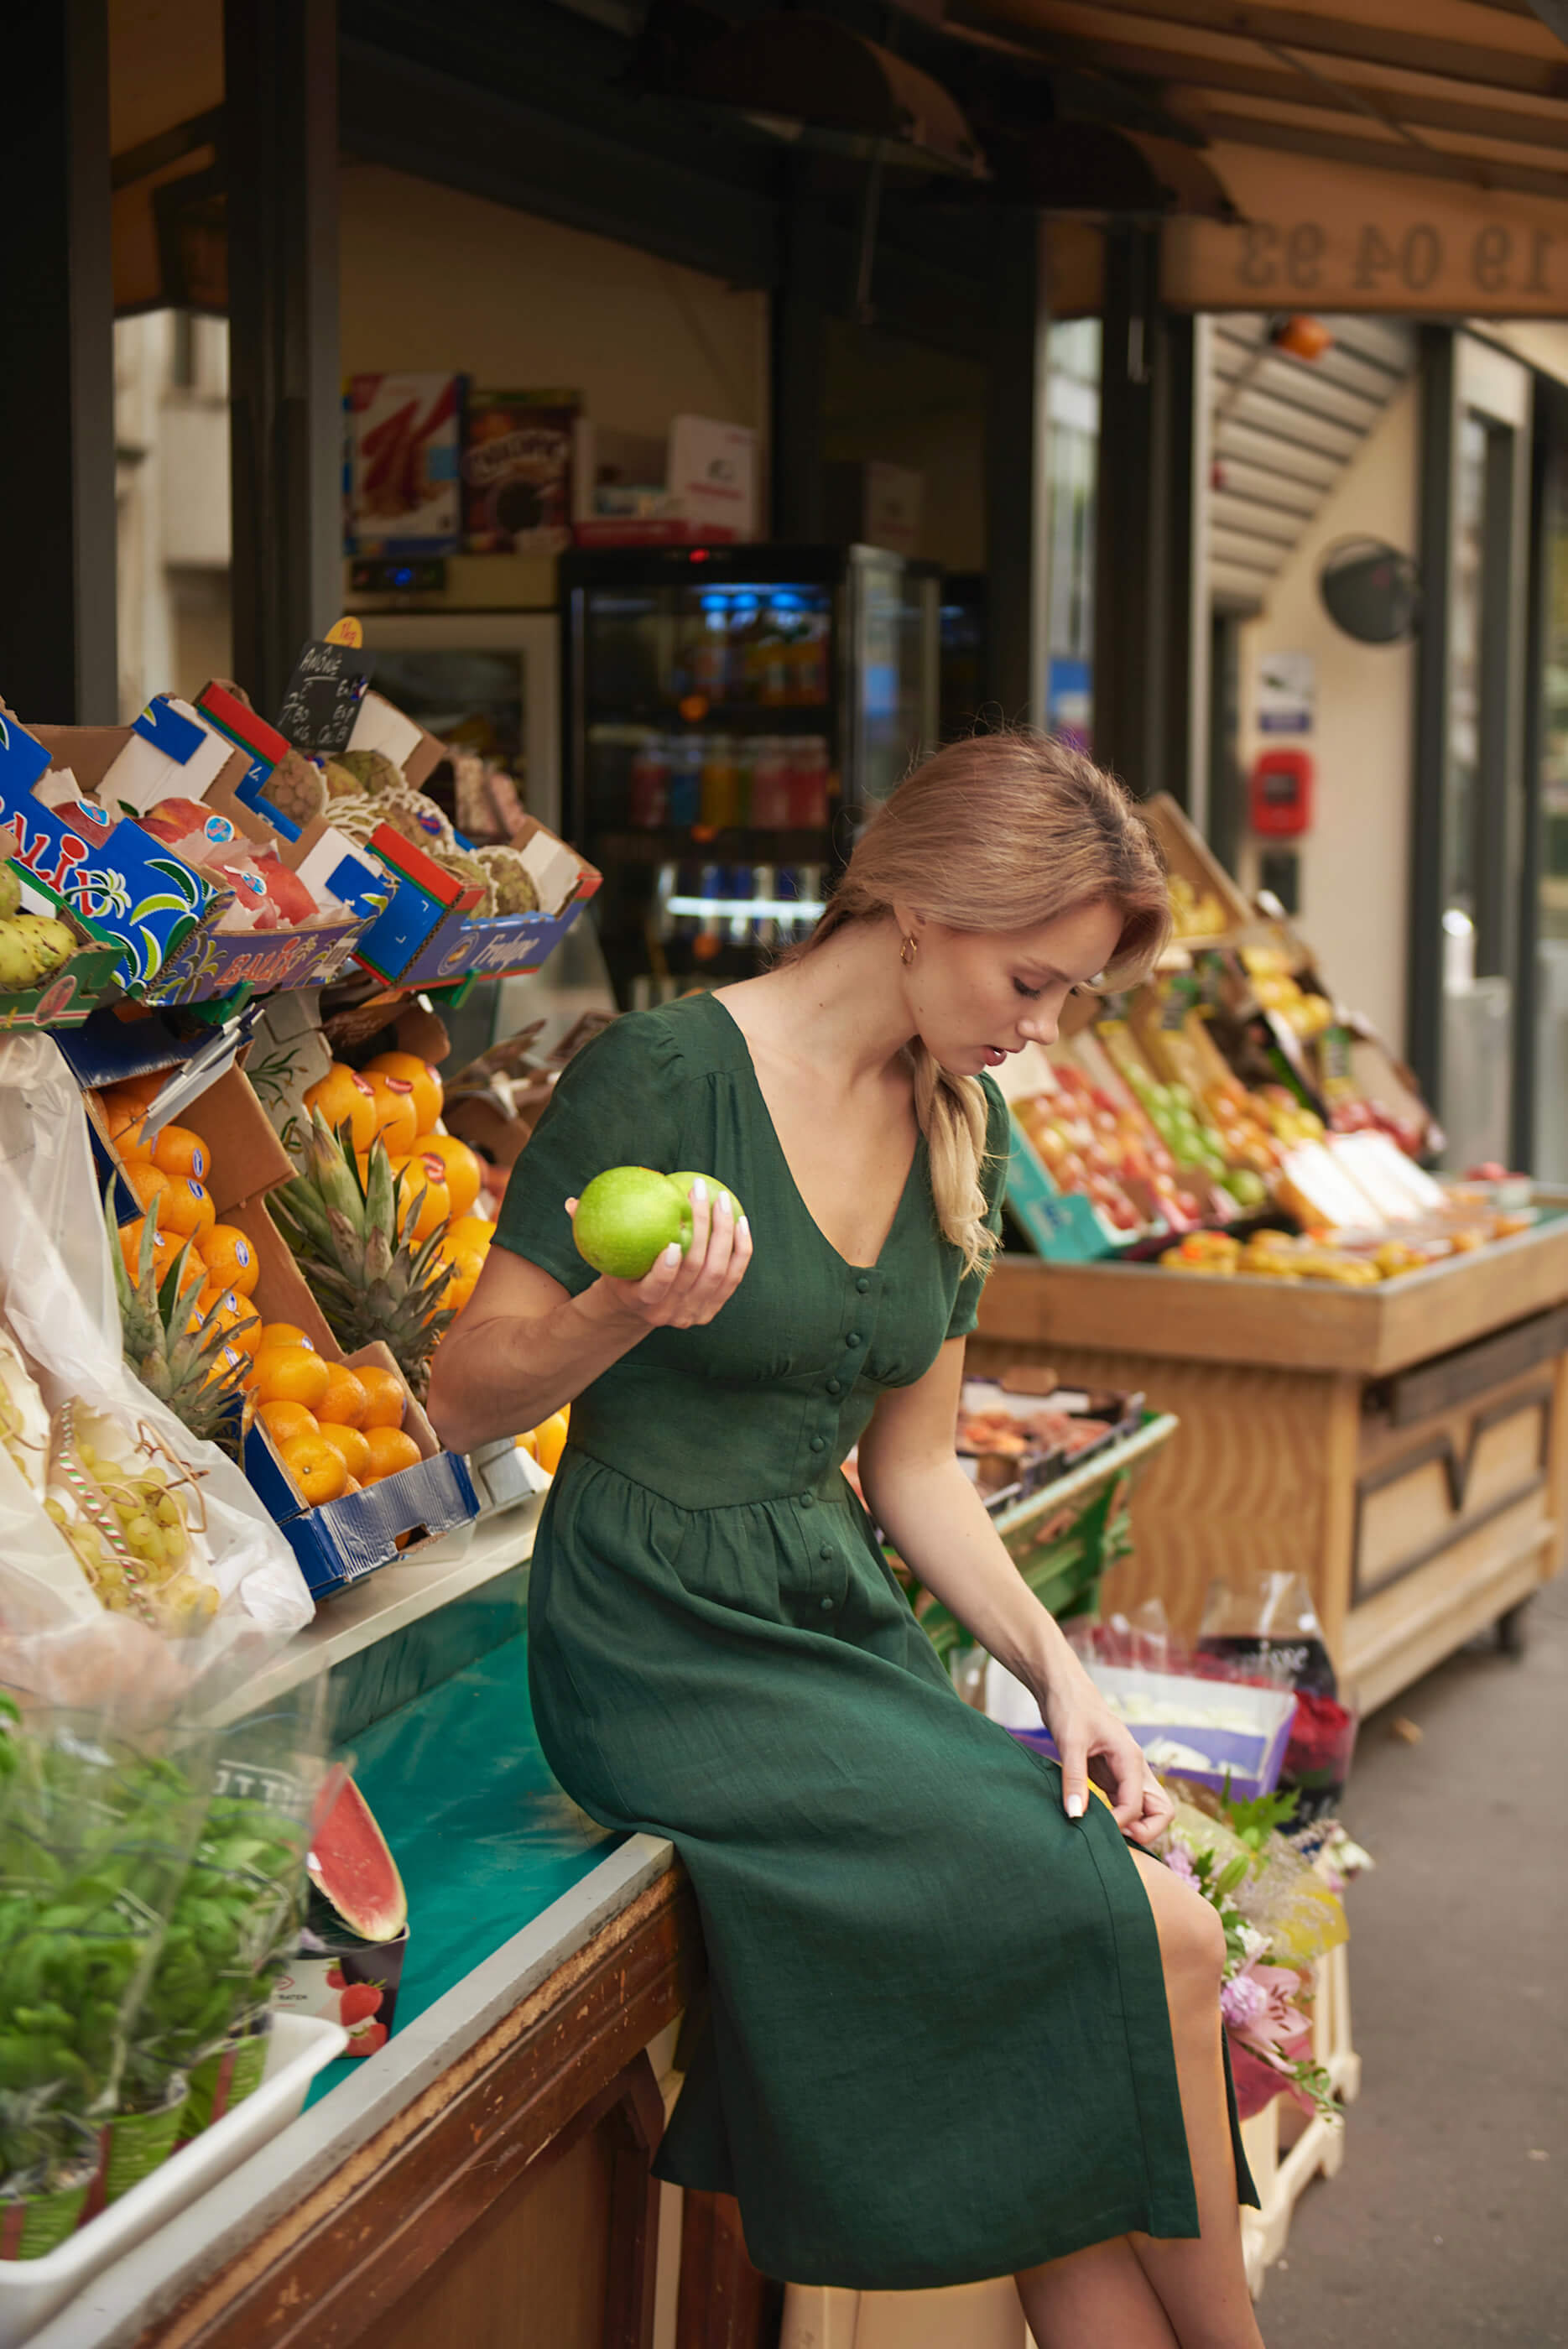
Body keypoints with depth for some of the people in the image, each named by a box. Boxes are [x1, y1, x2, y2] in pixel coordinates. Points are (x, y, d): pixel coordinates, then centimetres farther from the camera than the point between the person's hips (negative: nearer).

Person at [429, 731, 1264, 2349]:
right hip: (668, 1651, -7)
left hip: (843, 1622, 7)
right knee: (1154, 1935, -14)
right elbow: (465, 1399, -10)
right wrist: (629, 1313, -30)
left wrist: (1054, 1670, 2)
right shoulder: (664, 1074, -14)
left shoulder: (959, 1122, 8)